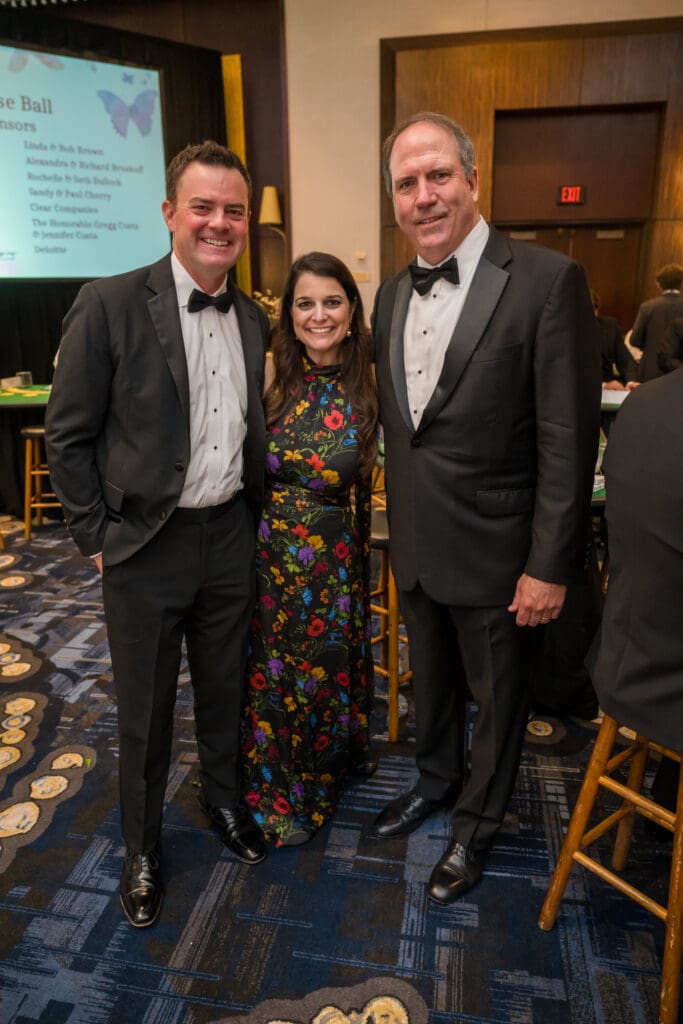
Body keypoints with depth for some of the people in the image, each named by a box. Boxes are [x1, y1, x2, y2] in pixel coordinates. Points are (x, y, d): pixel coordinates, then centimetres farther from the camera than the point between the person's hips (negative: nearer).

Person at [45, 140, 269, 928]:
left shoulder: (252, 320, 5)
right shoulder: (109, 304, -11)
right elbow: (68, 435, -8)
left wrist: (254, 514, 9)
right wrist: (97, 537, -8)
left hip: (230, 537, 4)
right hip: (145, 545, -4)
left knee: (225, 690, 20)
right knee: (145, 710, 13)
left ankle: (224, 801, 47)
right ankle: (141, 846, 38)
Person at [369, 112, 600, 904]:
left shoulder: (547, 281, -15)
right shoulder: (391, 295, 5)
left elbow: (568, 440, -16)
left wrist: (551, 567, -16)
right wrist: (398, 526, 11)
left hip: (494, 552, -5)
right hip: (415, 548, 6)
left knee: (496, 697, 16)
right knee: (429, 681, 24)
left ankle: (475, 823, 41)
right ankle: (435, 782, 51)